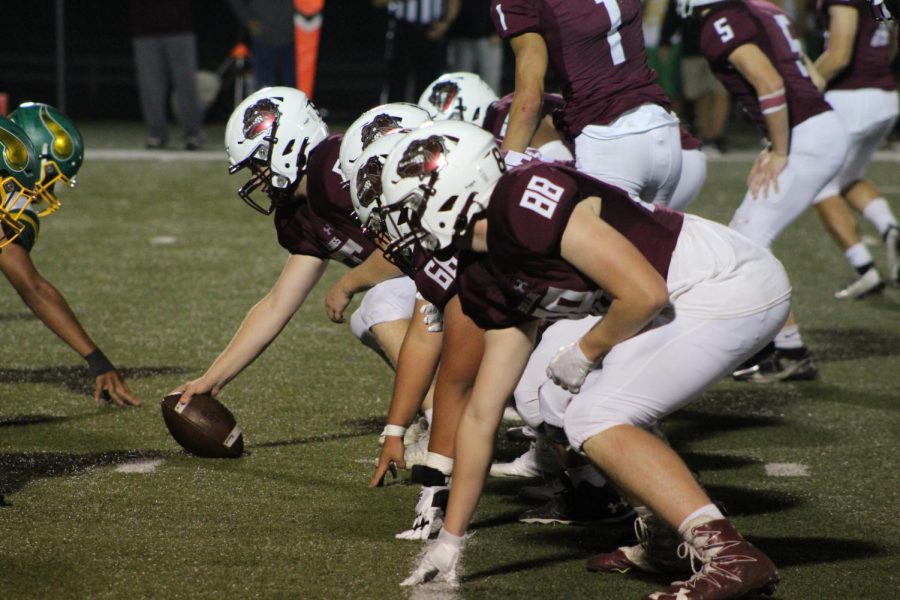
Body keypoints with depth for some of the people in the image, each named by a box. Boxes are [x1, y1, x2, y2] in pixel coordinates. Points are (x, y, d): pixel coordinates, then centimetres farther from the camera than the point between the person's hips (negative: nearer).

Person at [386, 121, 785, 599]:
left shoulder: (525, 205, -19)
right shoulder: (490, 287, 11)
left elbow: (645, 293, -20)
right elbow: (481, 414, 18)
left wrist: (585, 352, -2)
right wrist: (450, 536, 22)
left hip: (734, 287, -10)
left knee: (596, 423, -12)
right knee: (591, 416, 17)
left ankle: (731, 557, -19)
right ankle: (667, 538, 26)